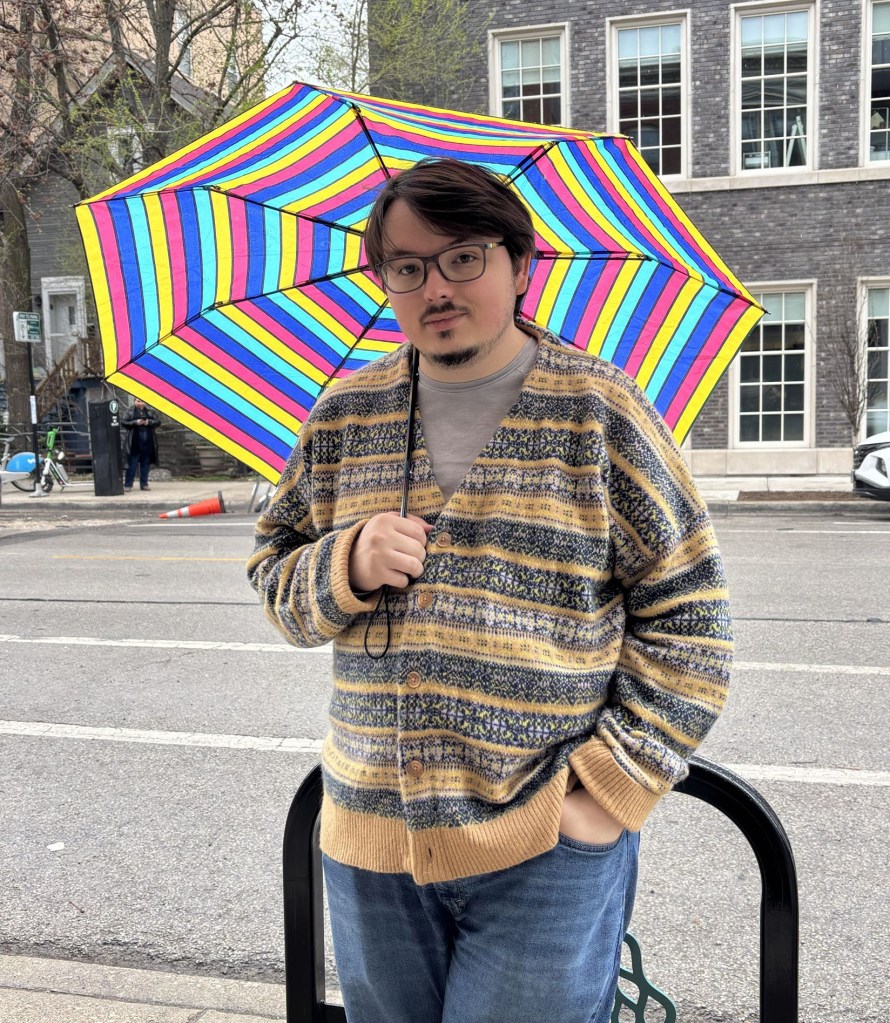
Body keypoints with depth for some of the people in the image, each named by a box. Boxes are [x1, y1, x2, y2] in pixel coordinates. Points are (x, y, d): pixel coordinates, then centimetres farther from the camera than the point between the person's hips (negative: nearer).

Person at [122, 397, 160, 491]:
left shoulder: (150, 411, 8)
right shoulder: (130, 411, 2)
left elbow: (158, 421, 7)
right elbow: (123, 422, -3)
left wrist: (149, 422, -11)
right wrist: (135, 423, -15)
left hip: (148, 442, 3)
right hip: (134, 443, -3)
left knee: (145, 464, 7)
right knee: (132, 464, -2)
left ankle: (144, 484, 15)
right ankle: (128, 485, 2)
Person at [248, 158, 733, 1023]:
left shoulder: (598, 407, -6)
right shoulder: (346, 413, 4)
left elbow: (689, 617, -4)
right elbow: (275, 576, 10)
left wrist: (612, 788, -9)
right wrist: (346, 567, -12)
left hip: (547, 851, -3)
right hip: (370, 843, 4)